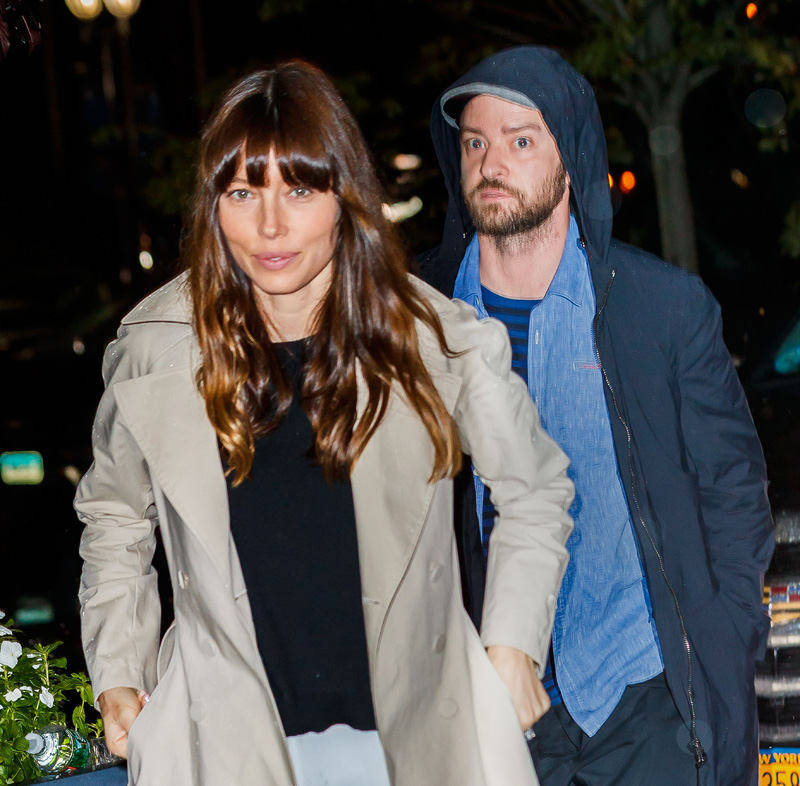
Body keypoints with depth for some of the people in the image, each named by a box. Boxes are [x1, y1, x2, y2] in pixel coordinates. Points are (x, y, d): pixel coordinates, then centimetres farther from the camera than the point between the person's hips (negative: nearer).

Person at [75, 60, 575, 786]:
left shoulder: (439, 343, -6)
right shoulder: (158, 348, -4)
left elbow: (537, 489, 8)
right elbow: (112, 516, 12)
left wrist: (513, 645, 1)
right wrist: (118, 675, 7)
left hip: (411, 725, 0)